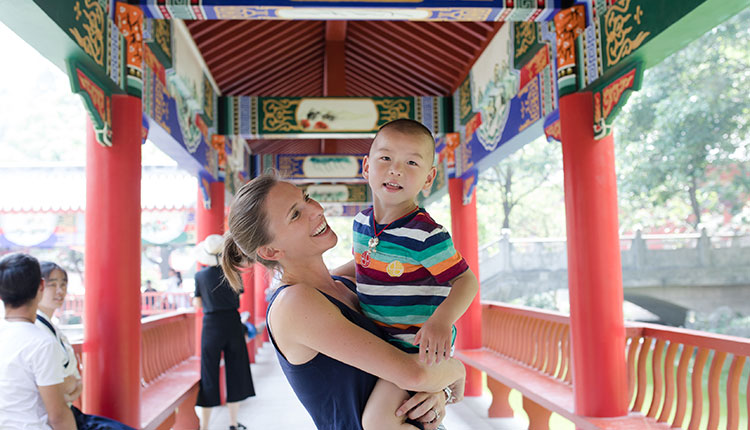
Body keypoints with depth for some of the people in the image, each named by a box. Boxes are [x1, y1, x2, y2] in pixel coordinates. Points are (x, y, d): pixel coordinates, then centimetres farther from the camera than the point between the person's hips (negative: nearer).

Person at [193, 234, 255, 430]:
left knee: (209, 374, 6)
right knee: (235, 373, 11)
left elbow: (197, 303, 5)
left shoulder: (200, 276, -4)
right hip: (233, 324, 0)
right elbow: (237, 299, 7)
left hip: (211, 326, 0)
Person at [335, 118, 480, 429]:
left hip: (420, 344, -8)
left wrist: (442, 320, -35)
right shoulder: (362, 223, 0)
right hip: (382, 340, 8)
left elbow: (466, 280, -20)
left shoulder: (424, 234, -22)